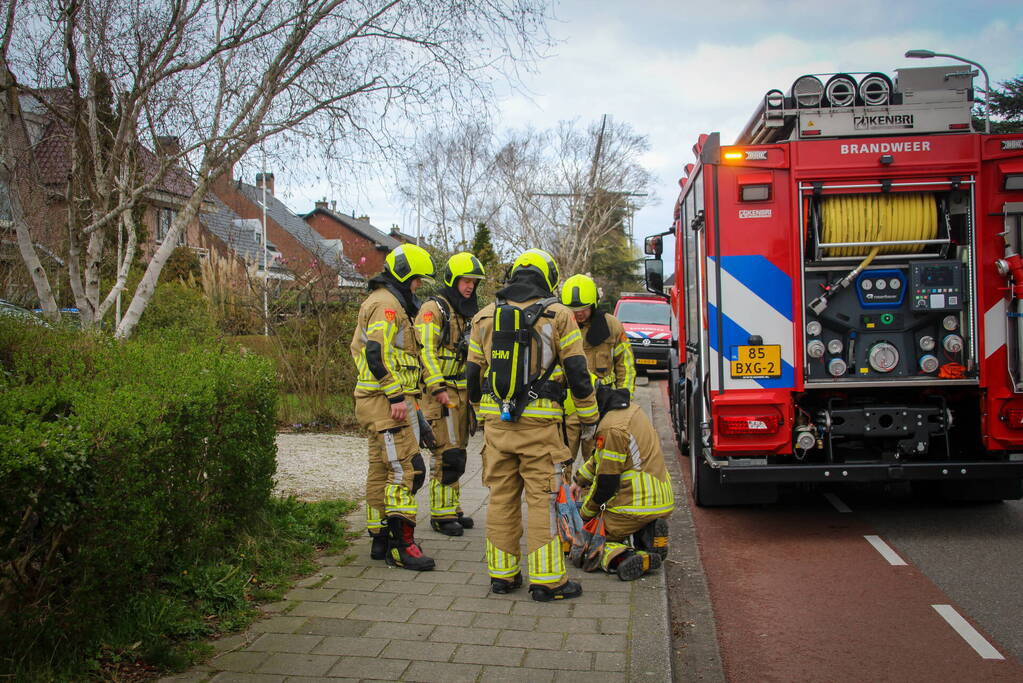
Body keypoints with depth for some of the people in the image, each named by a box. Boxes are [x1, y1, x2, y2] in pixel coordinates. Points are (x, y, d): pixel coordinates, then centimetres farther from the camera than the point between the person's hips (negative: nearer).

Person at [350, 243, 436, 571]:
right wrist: (396, 396, -23)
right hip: (388, 400, -11)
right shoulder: (387, 304, -11)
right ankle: (401, 545, -10)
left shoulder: (380, 302, 23)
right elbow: (377, 353, -22)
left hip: (380, 400, 11)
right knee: (406, 469, -11)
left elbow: (361, 348, 27)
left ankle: (380, 540, 21)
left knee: (381, 469, 13)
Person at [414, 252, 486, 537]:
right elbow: (425, 351, -17)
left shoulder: (467, 312, 19)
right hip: (442, 392, -9)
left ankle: (452, 508, 21)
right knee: (447, 454, -9)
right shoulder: (434, 308, -8)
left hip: (462, 393, 9)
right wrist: (438, 388, -23)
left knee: (457, 454, 13)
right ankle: (441, 514, -2)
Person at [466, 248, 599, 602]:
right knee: (543, 499, 1)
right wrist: (589, 417, 10)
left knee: (501, 497, 12)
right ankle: (546, 580, 5)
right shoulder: (559, 315, -1)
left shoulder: (485, 317, 10)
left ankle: (502, 573, 19)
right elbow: (577, 373, -2)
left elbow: (473, 374, 14)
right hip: (539, 423, -4)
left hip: (496, 422, 4)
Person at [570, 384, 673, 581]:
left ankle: (622, 558, -22)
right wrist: (580, 480, 24)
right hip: (663, 501, 8)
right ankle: (649, 534, 4)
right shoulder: (633, 409, 11)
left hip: (634, 505, -8)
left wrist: (585, 513, 2)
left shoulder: (611, 428, -19)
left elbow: (606, 483, -13)